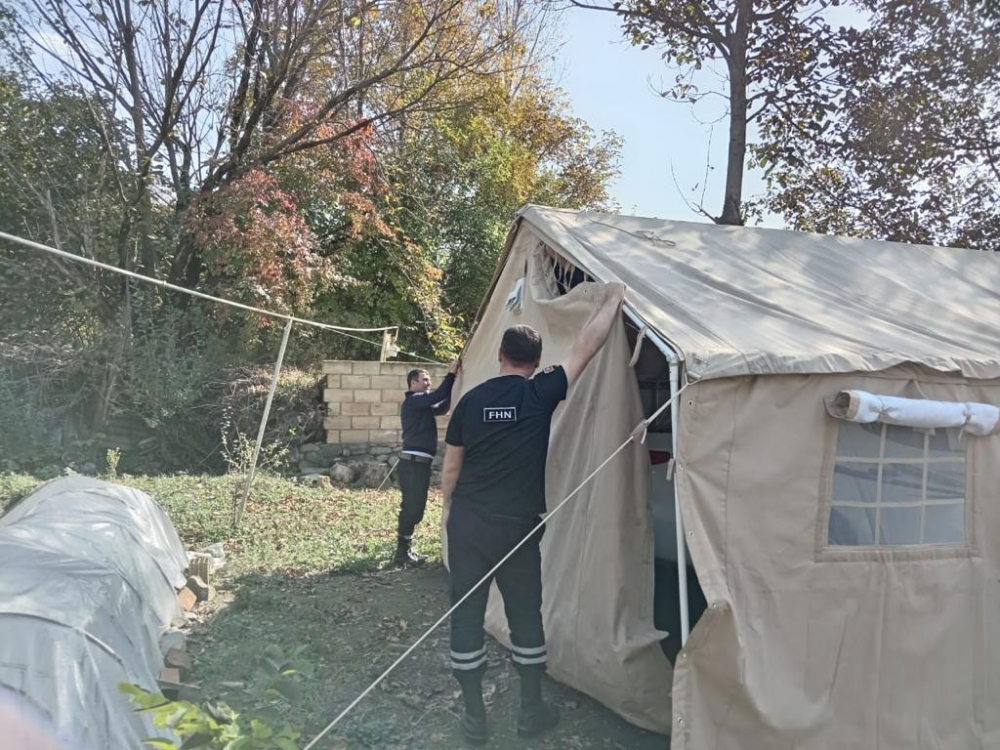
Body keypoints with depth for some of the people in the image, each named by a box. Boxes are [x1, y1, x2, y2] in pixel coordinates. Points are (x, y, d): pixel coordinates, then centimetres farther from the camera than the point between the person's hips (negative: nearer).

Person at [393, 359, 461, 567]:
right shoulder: (413, 401, -9)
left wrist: (453, 379, 9)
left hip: (417, 462, 10)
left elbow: (442, 407, 17)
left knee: (412, 507, 14)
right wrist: (451, 374, -13)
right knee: (413, 508, -7)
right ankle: (402, 554, -2)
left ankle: (404, 550, 21)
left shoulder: (422, 404, 21)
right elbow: (438, 396, -22)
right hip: (414, 462, -10)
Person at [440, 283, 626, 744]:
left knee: (466, 615, 11)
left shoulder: (471, 399, 1)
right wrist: (612, 299, 13)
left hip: (466, 524, 2)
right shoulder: (541, 394, -7)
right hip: (517, 530, -2)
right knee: (525, 615, 15)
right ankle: (532, 711, 28)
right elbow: (586, 347, 0)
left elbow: (451, 469, 8)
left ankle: (474, 717, 21)